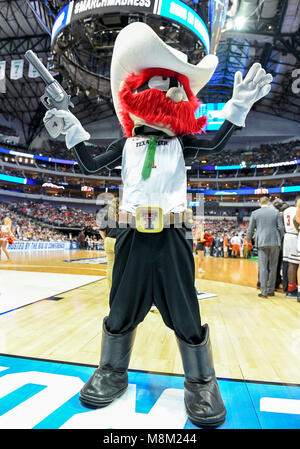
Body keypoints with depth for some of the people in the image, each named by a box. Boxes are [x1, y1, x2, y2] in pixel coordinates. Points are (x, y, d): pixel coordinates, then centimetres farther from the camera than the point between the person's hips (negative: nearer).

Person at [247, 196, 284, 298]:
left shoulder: (255, 213, 4)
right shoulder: (276, 212, 5)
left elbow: (250, 229, 4)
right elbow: (281, 227, 1)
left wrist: (248, 240, 20)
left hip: (262, 243, -1)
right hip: (275, 242, 1)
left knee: (263, 267, 1)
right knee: (272, 267, 10)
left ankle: (264, 292, -2)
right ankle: (270, 290, 16)